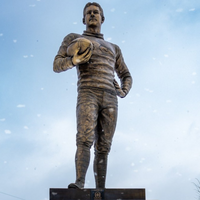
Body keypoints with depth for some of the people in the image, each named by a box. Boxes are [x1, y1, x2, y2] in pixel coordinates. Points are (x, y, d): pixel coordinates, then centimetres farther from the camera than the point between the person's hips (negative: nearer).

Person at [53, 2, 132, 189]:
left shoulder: (113, 48, 30)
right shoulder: (73, 38, 19)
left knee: (102, 148, -4)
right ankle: (79, 183, -36)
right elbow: (57, 66, 8)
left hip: (109, 99, 4)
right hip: (87, 95, -3)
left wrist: (123, 92, 1)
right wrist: (74, 61, -16)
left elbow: (126, 77, 27)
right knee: (85, 139, -25)